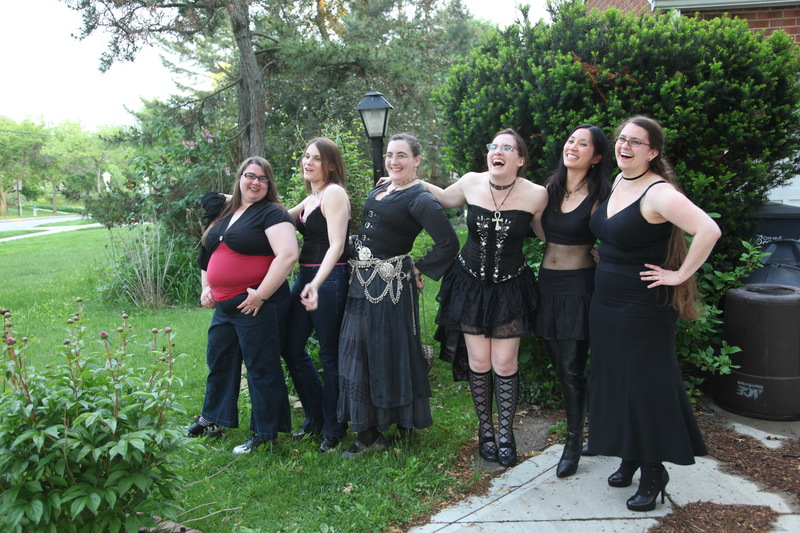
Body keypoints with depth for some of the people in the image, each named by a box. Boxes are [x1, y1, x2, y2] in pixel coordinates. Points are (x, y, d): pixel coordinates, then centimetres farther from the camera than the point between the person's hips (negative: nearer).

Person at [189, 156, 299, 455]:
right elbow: (209, 254, 26)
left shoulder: (271, 213, -9)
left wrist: (260, 295, -21)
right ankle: (213, 419, 40)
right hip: (224, 305, 8)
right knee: (219, 360, 20)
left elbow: (288, 254, -22)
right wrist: (206, 287, 14)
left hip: (258, 305, -8)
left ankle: (264, 433, 16)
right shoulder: (225, 213, 15)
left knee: (262, 368, 1)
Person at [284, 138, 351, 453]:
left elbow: (336, 244, -19)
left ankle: (333, 427, 18)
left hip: (329, 279, -9)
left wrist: (316, 283, -31)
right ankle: (315, 417, 28)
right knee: (292, 348, 11)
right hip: (305, 277, 9)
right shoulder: (311, 198, 17)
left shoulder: (334, 193, -10)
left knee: (329, 353, 2)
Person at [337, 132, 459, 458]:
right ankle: (367, 433, 23)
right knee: (357, 352, 11)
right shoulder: (379, 189, 12)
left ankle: (405, 424, 20)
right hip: (362, 282, 9)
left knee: (391, 352, 1)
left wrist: (420, 270, -13)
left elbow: (448, 243, -21)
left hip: (390, 285, -9)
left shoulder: (419, 199, -14)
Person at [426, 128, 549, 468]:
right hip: (471, 285, 2)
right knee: (479, 363, 6)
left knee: (505, 365, 2)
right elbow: (446, 198, 15)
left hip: (509, 289, -1)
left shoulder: (536, 195, -12)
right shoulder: (471, 182, -7)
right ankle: (485, 430, 26)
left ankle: (506, 434, 23)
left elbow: (547, 233, 5)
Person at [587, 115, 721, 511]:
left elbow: (708, 230, -31)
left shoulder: (658, 192, -19)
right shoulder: (616, 182, 7)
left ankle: (653, 473, 19)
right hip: (606, 301, 9)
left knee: (644, 386, 2)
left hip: (642, 307, -8)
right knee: (613, 380, 15)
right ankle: (629, 458, 32)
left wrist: (680, 275, -23)